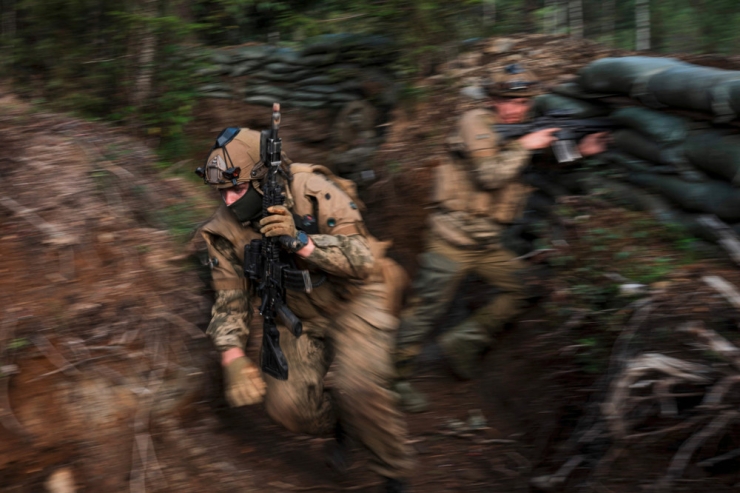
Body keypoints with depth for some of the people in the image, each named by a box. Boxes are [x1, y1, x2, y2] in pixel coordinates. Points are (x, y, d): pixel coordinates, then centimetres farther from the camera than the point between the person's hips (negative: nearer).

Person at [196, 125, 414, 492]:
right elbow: (230, 299, -5)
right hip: (301, 316, 5)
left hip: (356, 300, -5)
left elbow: (362, 259, -27)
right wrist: (233, 357, -21)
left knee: (359, 389, -26)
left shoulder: (314, 191, -25)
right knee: (285, 403, -9)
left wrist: (300, 241, -41)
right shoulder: (226, 229, -12)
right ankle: (340, 423, 25)